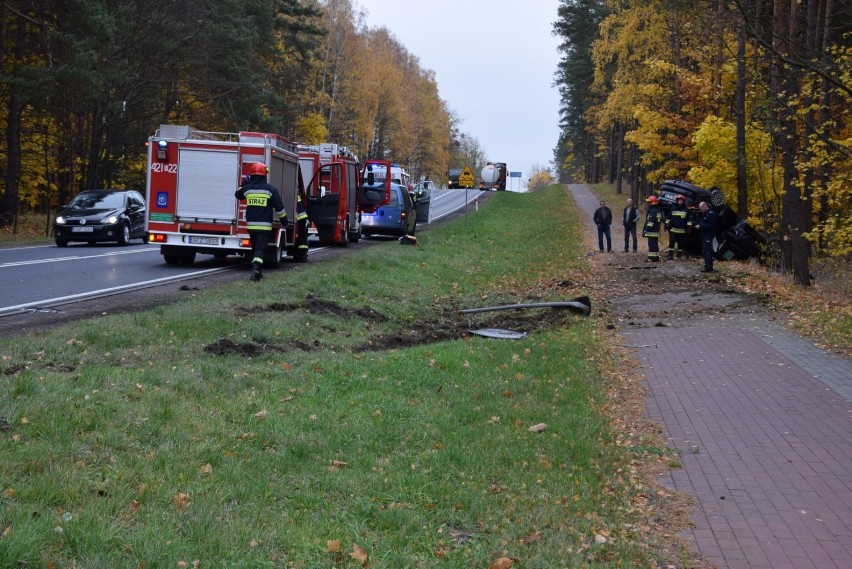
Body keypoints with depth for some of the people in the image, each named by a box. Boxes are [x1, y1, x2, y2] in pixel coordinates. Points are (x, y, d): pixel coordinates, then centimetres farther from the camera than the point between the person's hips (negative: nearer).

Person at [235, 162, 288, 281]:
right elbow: (279, 207, -5)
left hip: (251, 225, 4)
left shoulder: (247, 188, 2)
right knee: (260, 249, -7)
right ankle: (256, 270, -24)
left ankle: (258, 271, 27)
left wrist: (245, 182, 32)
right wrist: (284, 221, 6)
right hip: (264, 225, -4)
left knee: (255, 248, 18)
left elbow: (237, 194, 26)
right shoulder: (271, 189, -6)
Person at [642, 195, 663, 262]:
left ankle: (653, 257, -12)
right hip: (657, 231, 10)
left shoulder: (652, 211, -16)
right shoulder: (658, 210, 16)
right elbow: (661, 219, 23)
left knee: (652, 245, -9)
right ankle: (656, 257, 19)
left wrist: (646, 230, -20)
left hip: (651, 232, -10)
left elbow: (650, 222, -21)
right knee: (655, 244, 15)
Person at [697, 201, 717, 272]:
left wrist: (701, 226, -20)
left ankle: (708, 268, -13)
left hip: (708, 236, -11)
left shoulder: (711, 214, -14)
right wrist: (699, 225, 7)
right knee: (704, 252, 13)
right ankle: (708, 267, 18)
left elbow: (711, 225, -22)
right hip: (704, 235, 11)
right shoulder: (705, 214, 19)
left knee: (707, 252, -13)